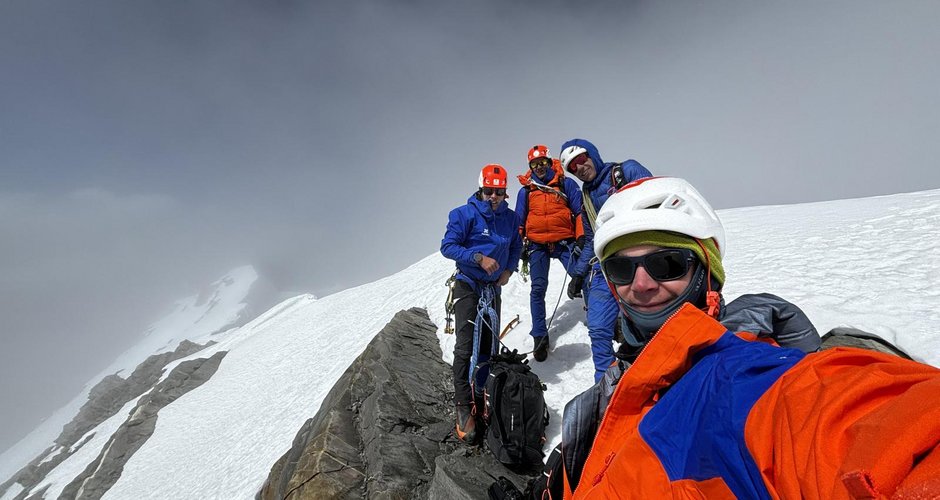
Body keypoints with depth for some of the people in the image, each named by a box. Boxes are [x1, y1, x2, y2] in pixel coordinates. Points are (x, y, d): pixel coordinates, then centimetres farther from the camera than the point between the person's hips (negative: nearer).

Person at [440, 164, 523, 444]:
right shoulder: (465, 214, -11)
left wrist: (509, 269, 1)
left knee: (489, 344, 11)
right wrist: (479, 258, -25)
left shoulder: (510, 218, 4)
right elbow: (448, 246, -14)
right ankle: (464, 407, -1)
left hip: (493, 287, 5)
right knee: (466, 347, -9)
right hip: (468, 286, -5)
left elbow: (516, 246, 18)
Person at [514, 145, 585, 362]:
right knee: (538, 289, -2)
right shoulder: (525, 190, 12)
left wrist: (581, 237, -4)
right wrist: (521, 244, 9)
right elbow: (519, 221, 17)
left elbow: (579, 211, 5)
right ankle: (539, 337, 7)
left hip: (565, 241, -1)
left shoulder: (566, 183, 6)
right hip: (537, 245, 1)